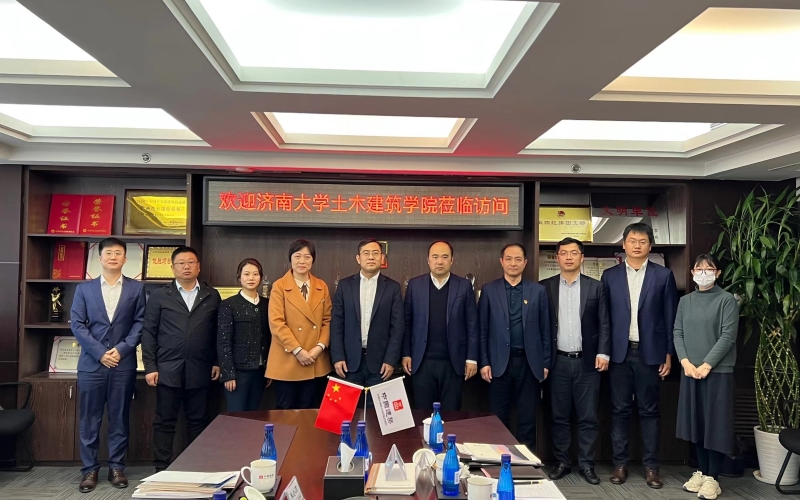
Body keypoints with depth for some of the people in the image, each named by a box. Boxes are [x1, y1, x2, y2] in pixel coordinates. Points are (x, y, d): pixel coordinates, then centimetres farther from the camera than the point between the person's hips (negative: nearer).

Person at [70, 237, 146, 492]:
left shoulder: (136, 288, 5)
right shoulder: (84, 289, 7)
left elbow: (140, 323, 1)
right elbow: (77, 324, 1)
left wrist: (122, 349, -11)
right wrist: (100, 352, -9)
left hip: (123, 363, 0)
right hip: (91, 363, 1)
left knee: (119, 418, 6)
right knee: (89, 419, 5)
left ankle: (117, 467, 17)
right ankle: (90, 469, 17)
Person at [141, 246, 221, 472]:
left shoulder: (212, 296, 7)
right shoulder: (159, 295, 4)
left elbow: (217, 332, 8)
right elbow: (148, 332, 2)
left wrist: (217, 362, 3)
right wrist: (150, 367, -4)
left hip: (199, 370, 1)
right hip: (168, 369, -1)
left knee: (197, 420, 9)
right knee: (165, 421, 6)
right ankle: (162, 469, 17)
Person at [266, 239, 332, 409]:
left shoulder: (322, 287, 8)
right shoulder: (279, 286, -3)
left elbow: (327, 320, 8)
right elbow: (276, 323, -10)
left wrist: (320, 346, -8)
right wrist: (297, 350, -15)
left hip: (316, 363, 3)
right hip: (287, 362, -3)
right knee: (286, 412, 5)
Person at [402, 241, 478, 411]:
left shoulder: (464, 286, 1)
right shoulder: (415, 284, 3)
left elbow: (472, 325, 1)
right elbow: (407, 322, 5)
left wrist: (472, 358, -2)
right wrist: (406, 353, 1)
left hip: (453, 362, 0)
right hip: (422, 361, 1)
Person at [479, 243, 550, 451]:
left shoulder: (538, 290, 4)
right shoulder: (489, 290, 2)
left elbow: (545, 329, 5)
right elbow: (482, 330, 2)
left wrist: (545, 363, 2)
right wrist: (484, 362, -3)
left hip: (529, 362, 1)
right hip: (500, 362, 0)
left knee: (528, 417, 8)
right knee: (499, 418, 7)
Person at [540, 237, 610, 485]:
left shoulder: (596, 287, 4)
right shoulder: (545, 287, 3)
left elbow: (604, 324, 2)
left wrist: (603, 353, -8)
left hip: (587, 361, 0)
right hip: (558, 362, 0)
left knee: (588, 417, 5)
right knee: (559, 417, 8)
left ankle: (586, 464, 17)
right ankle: (562, 462, 20)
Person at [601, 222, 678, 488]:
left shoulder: (663, 275, 2)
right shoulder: (609, 276, 4)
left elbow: (670, 318, 3)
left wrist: (668, 354, 0)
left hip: (650, 353, -1)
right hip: (619, 352, 1)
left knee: (650, 411, 7)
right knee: (620, 410, 6)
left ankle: (651, 466, 17)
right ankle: (620, 463, 16)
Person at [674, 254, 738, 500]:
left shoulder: (727, 300, -4)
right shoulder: (685, 301, 10)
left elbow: (728, 336, -10)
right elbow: (678, 333, 6)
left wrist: (707, 365, -15)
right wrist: (685, 362, -8)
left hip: (718, 371, -4)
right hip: (690, 371, 4)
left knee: (715, 423, 0)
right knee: (696, 422, 10)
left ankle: (712, 478, 10)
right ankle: (701, 471, 22)